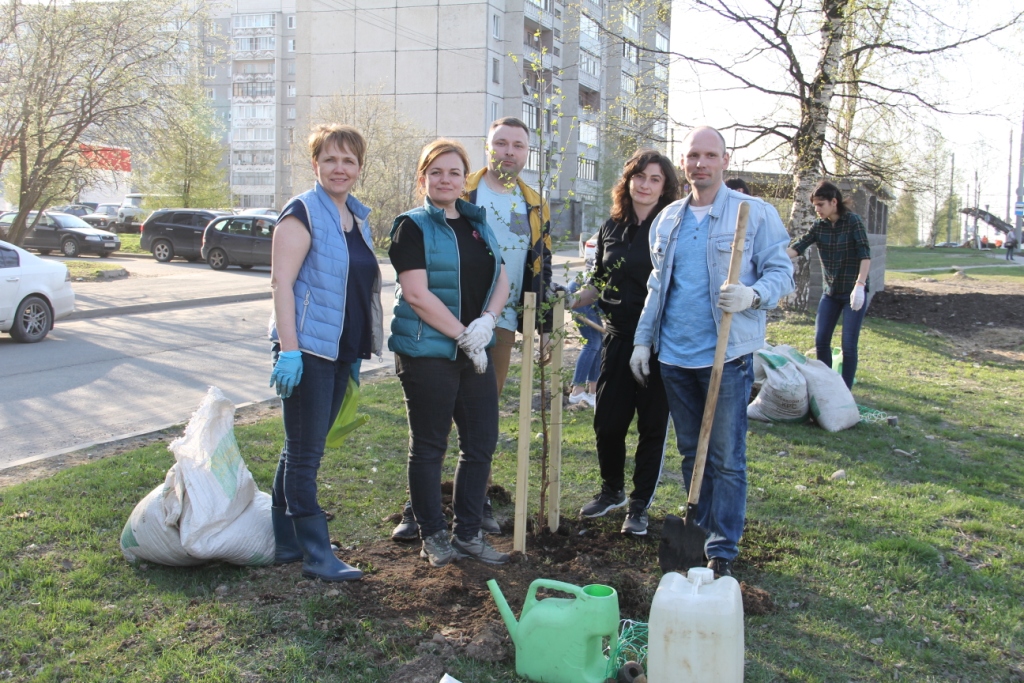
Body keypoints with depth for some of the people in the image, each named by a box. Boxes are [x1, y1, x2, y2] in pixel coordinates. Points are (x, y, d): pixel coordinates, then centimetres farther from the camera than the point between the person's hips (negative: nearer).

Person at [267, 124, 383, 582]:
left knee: (302, 450, 15)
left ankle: (283, 541, 25)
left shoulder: (358, 218, 15)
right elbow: (281, 282, -16)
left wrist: (358, 352, 21)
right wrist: (288, 350, -23)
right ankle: (316, 555, 5)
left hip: (342, 350, 8)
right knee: (305, 454, -1)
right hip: (308, 349, -8)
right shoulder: (303, 212, -9)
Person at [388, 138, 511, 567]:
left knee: (481, 443, 8)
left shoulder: (478, 224, 14)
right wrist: (463, 336, -14)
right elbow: (416, 294, -14)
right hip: (427, 351, -6)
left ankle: (468, 532, 21)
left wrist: (487, 320, -9)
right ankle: (432, 535, 18)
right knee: (429, 446, 5)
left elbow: (501, 281, 10)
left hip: (475, 351, 6)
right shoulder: (413, 226, -5)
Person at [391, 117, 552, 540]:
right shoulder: (460, 193, -2)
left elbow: (542, 271, 17)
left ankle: (478, 500, 22)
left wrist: (546, 325, 14)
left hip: (503, 323, 4)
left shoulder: (535, 207, 12)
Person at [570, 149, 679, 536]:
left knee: (652, 424, 5)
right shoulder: (612, 228, 8)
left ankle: (640, 505, 20)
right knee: (607, 421, 9)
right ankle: (612, 490, 33)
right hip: (619, 337, 5)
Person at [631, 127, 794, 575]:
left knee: (725, 457, 0)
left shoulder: (755, 213, -3)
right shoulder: (668, 219, 13)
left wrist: (752, 295, -25)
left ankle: (722, 550, 10)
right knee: (690, 452, 14)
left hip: (726, 355, -5)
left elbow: (781, 272, -4)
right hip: (673, 354, 5)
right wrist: (643, 339, 14)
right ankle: (699, 534, 27)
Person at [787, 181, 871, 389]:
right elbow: (798, 247, -8)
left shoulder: (853, 221, -11)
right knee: (821, 341, 6)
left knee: (848, 345, -4)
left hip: (854, 293, -5)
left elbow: (865, 255, -17)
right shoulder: (819, 226, 3)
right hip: (830, 292, 5)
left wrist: (859, 286, -27)